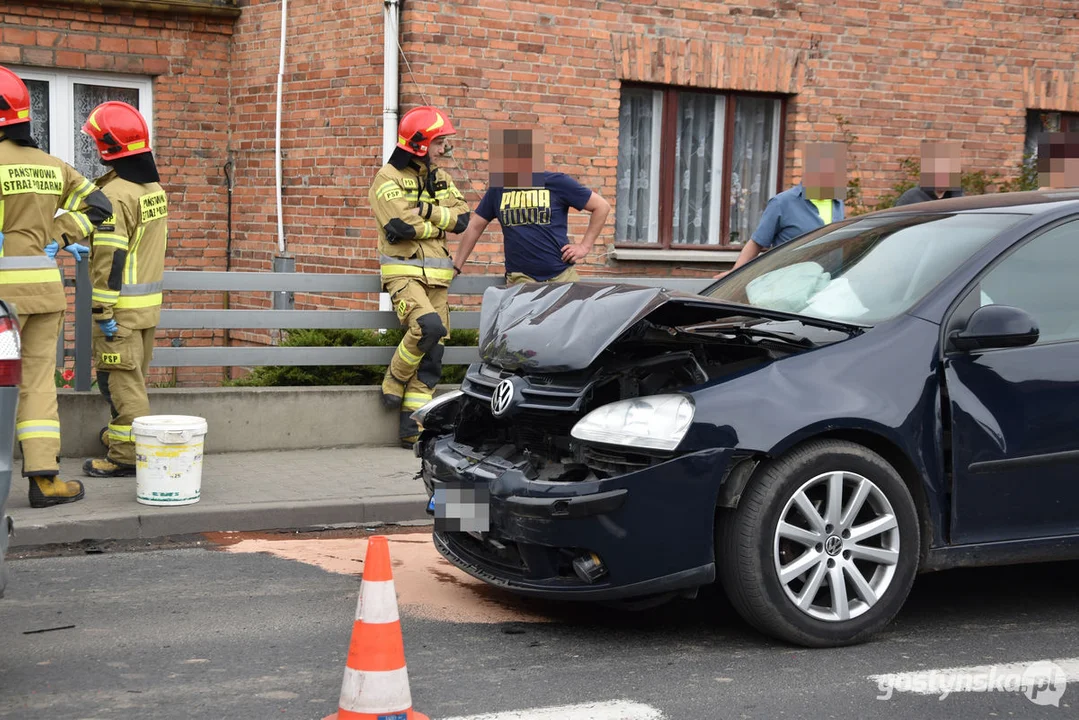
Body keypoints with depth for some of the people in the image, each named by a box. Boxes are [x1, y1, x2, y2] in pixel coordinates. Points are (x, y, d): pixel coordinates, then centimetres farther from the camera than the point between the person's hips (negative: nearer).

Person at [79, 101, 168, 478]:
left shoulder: (115, 194, -18)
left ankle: (125, 454, 1)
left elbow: (111, 259, -21)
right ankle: (122, 436, 31)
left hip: (122, 305, -9)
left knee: (120, 379, -2)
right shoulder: (154, 187, 10)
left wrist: (103, 310, -18)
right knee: (133, 377, 19)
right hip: (149, 302, 9)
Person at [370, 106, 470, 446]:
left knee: (432, 352, 2)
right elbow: (402, 225, -17)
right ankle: (395, 381, -4)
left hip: (436, 276, 7)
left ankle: (412, 428, 7)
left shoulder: (440, 178, 16)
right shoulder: (389, 177, -4)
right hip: (404, 272, -6)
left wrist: (427, 211, -11)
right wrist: (440, 226, -4)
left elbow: (463, 217, 3)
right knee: (428, 325, -30)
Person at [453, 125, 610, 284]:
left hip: (562, 275, -1)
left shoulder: (557, 183, 0)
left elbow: (602, 207, 4)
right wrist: (455, 268, 11)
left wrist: (585, 246, 0)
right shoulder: (498, 188, 8)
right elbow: (475, 227, 14)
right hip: (520, 279, 1)